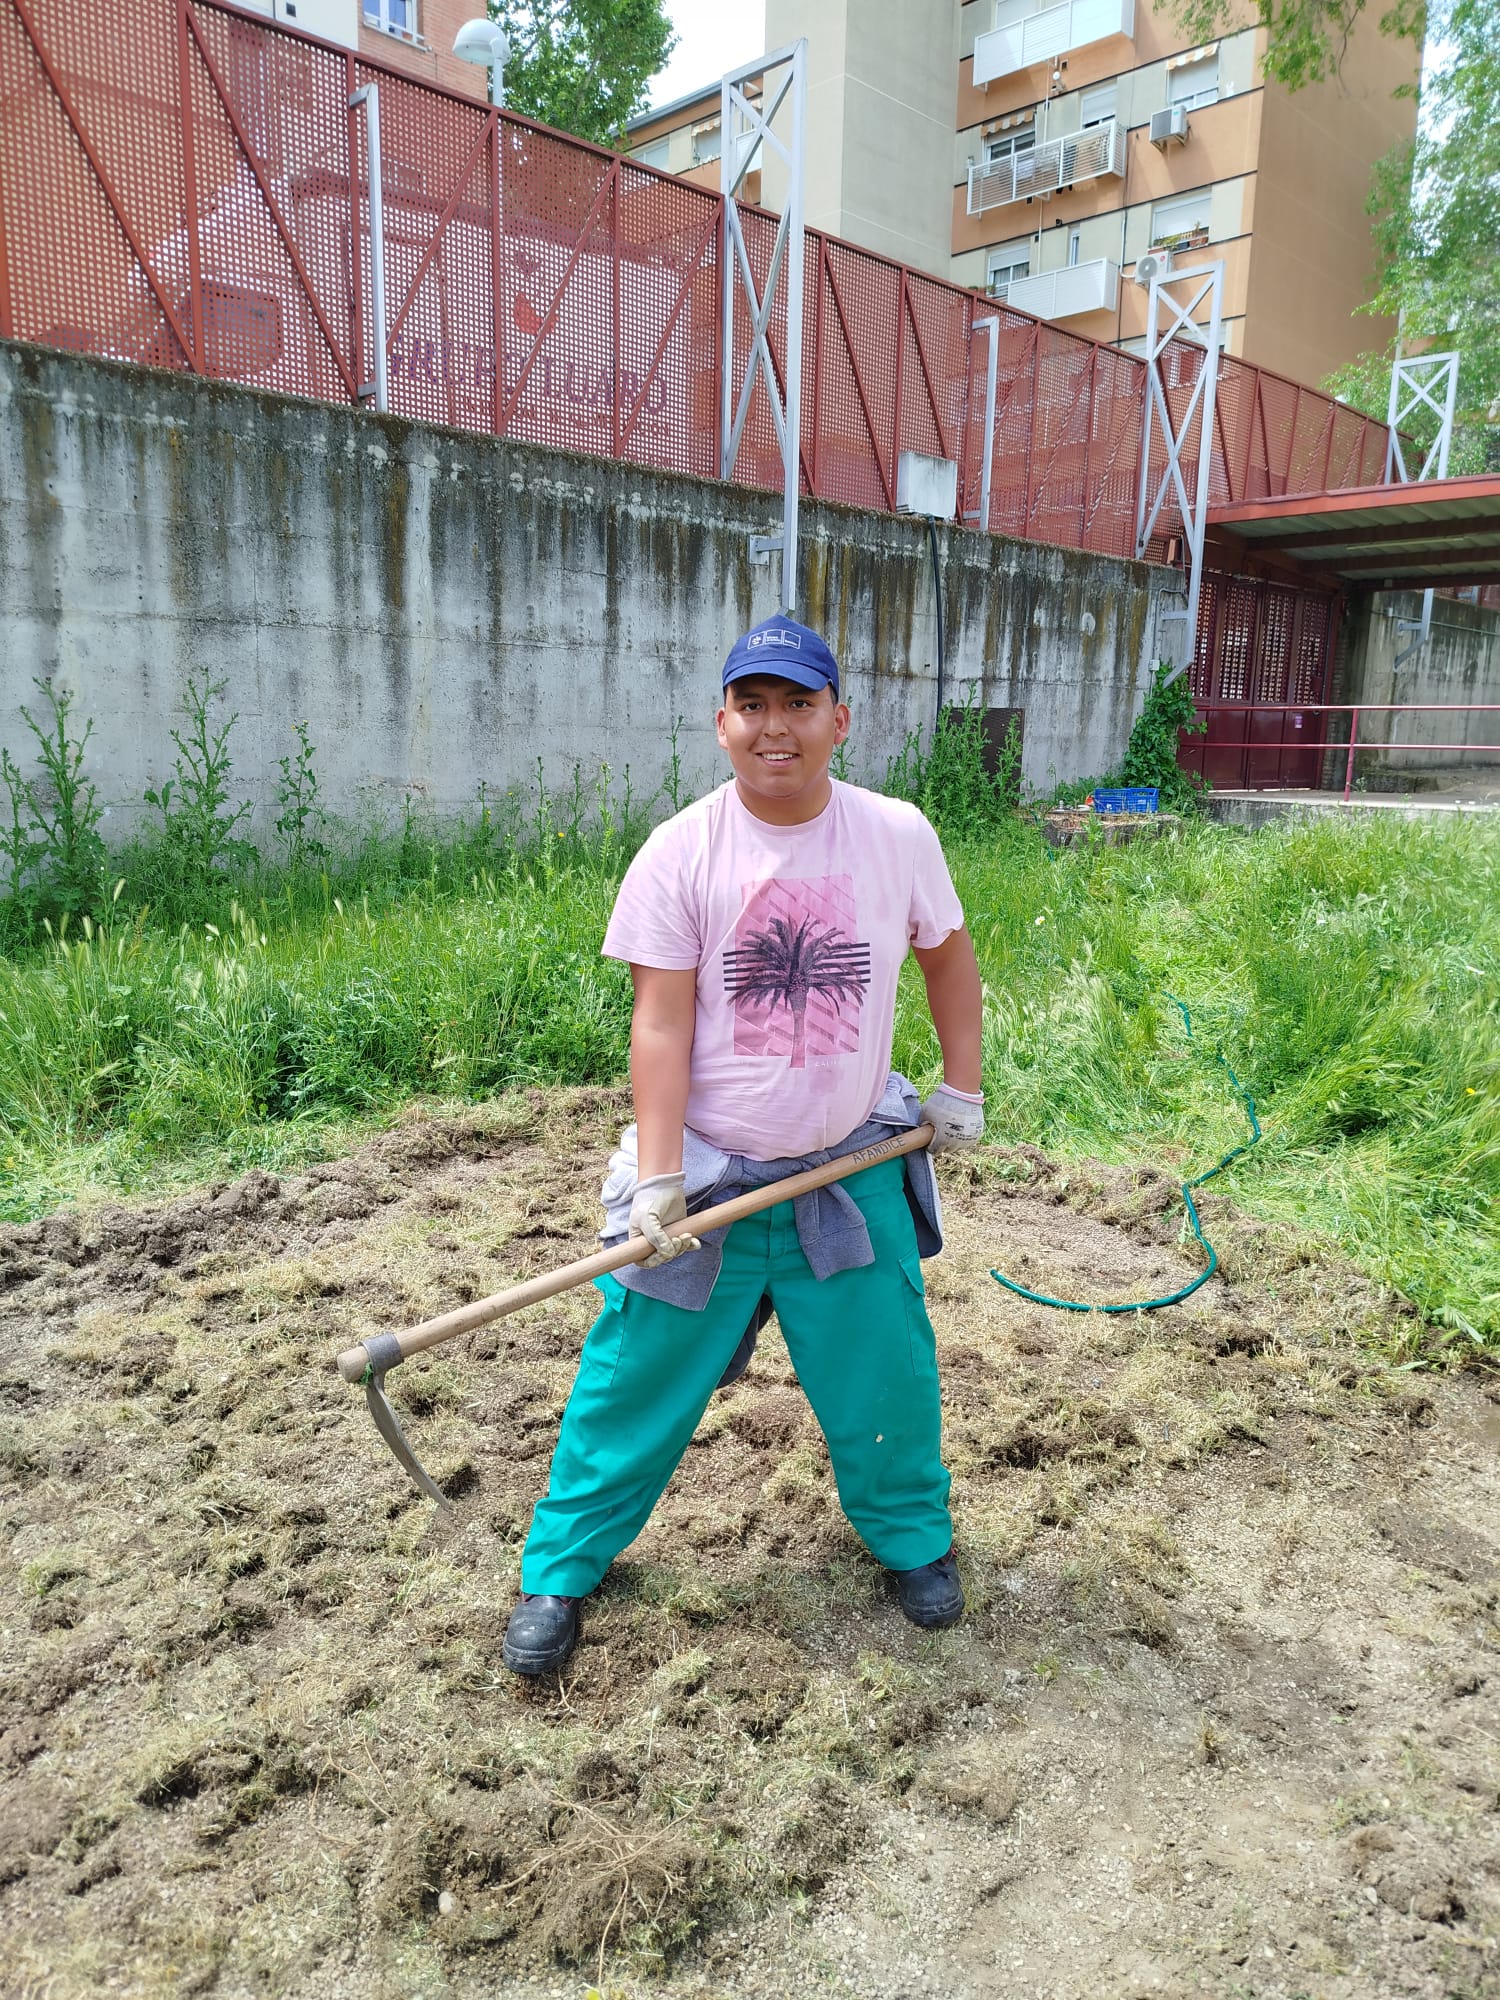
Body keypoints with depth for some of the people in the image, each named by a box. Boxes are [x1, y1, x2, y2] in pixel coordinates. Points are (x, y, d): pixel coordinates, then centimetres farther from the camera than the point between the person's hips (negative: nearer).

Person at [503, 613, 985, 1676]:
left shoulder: (898, 835, -4)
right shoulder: (679, 852, -10)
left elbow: (948, 953, 13)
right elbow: (661, 1022, -12)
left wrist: (961, 1088, 11)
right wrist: (658, 1177, -19)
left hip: (854, 1171, 2)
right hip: (708, 1173, -1)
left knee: (885, 1375, 13)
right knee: (638, 1379, 6)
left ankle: (914, 1537, 42)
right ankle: (560, 1569, 28)